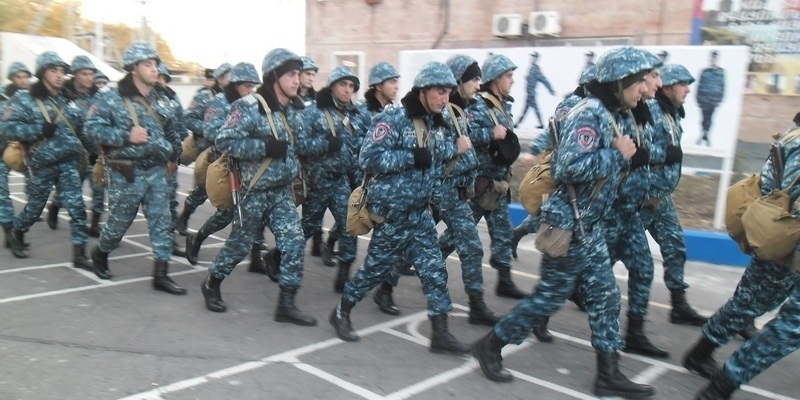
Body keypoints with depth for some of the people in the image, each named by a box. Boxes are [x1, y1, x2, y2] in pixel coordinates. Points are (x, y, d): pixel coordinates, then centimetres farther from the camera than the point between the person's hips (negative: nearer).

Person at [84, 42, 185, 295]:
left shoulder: (161, 98, 9)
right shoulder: (110, 97, -9)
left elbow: (174, 130, 21)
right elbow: (92, 128, -12)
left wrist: (174, 157, 21)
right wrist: (126, 136, -21)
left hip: (157, 170, 5)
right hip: (126, 173, -5)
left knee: (162, 221, 1)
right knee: (120, 221, 8)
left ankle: (161, 275, 7)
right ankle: (100, 253, 39)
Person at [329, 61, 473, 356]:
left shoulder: (438, 125, 9)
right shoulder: (393, 119, -15)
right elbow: (368, 159, -24)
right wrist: (412, 157, -26)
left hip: (421, 213, 7)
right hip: (392, 212, -7)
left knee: (434, 270, 3)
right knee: (377, 267, 6)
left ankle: (441, 333, 11)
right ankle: (341, 312, 28)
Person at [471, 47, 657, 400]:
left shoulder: (609, 114, 10)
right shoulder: (590, 114, -20)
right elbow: (571, 168, -31)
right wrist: (618, 154, -20)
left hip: (590, 226, 10)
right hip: (568, 225, -10)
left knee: (605, 295, 11)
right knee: (551, 295, 2)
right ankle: (490, 346, 18)